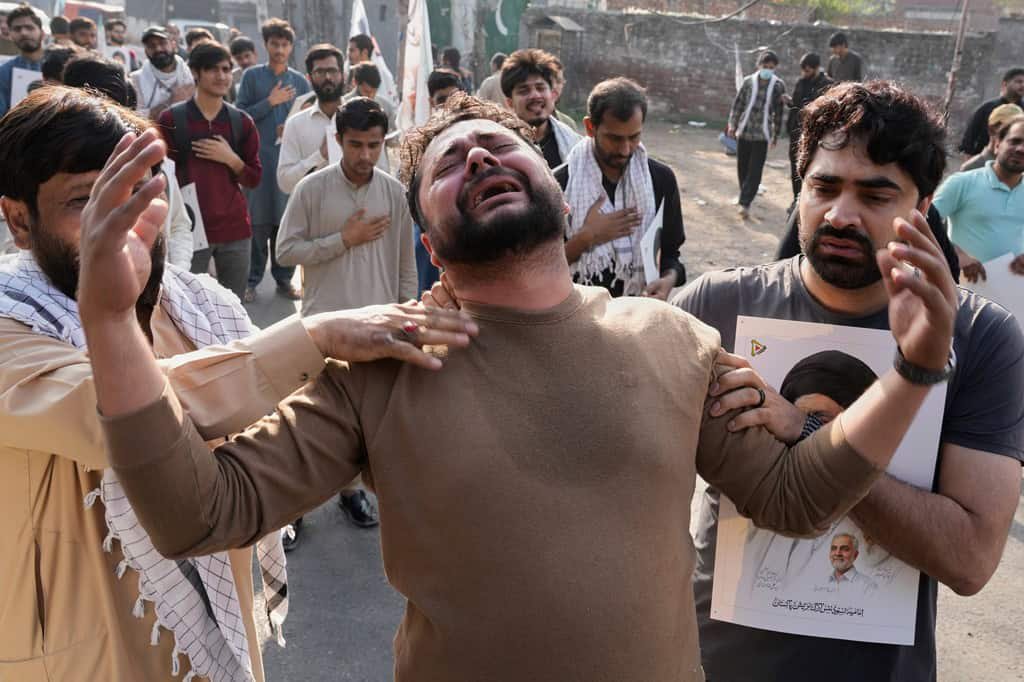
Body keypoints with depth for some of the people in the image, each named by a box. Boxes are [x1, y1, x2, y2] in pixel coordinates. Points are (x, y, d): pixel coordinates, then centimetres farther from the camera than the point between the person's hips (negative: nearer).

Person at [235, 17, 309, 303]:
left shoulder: (300, 81, 11)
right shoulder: (252, 76, 5)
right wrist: (270, 102, -9)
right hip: (258, 158, -2)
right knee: (257, 222, 0)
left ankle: (284, 279, 15)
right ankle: (251, 280, 10)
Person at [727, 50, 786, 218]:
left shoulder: (778, 85, 0)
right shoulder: (749, 81, 0)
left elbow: (778, 111, 5)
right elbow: (738, 103, 6)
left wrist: (775, 135, 9)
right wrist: (732, 124, 1)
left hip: (762, 134, -1)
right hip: (744, 130, 1)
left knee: (755, 171, -7)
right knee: (742, 167, 9)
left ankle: (745, 203, -6)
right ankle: (744, 195, 28)